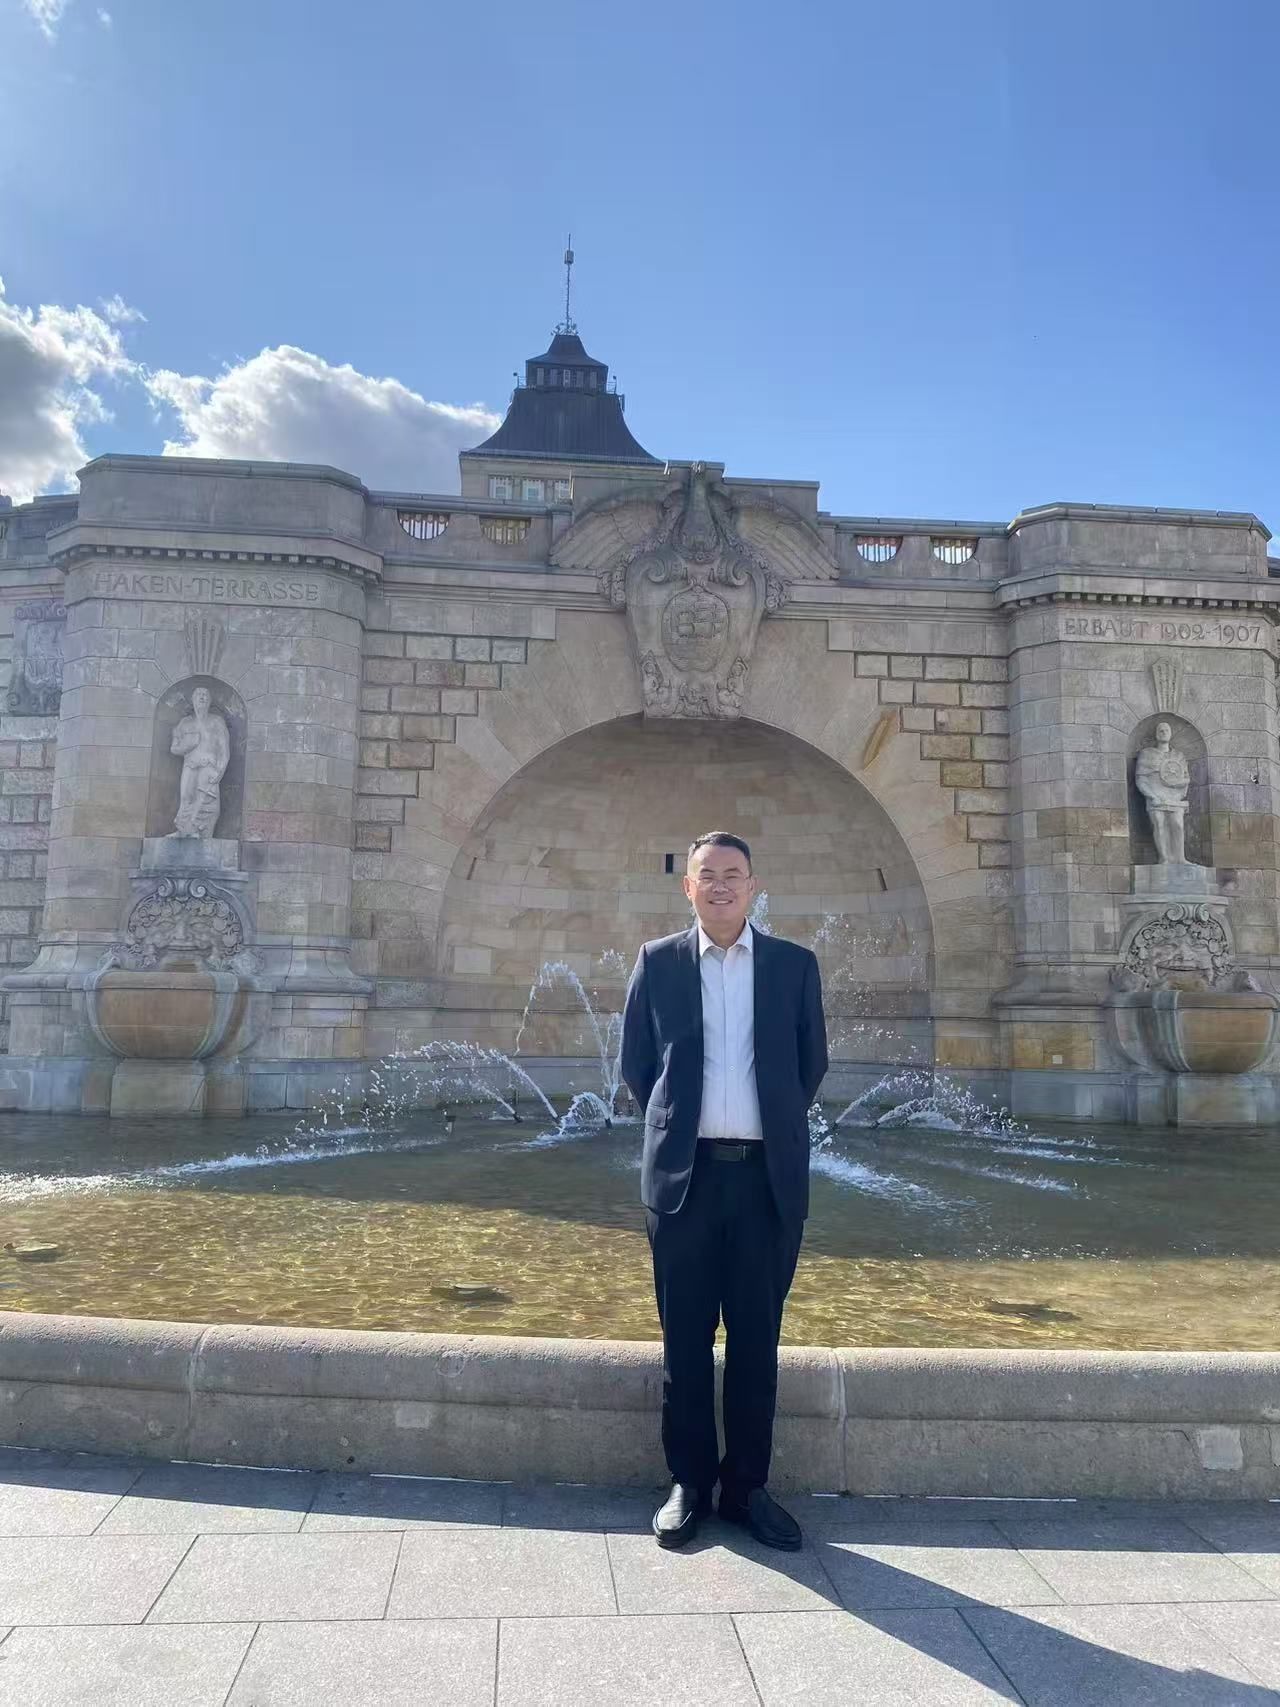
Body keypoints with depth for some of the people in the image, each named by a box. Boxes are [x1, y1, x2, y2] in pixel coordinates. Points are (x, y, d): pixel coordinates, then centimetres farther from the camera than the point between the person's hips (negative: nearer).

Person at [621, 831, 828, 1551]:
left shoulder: (795, 964, 4)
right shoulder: (658, 961, 4)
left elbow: (813, 1060, 12)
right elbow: (635, 1059, 11)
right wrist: (673, 1123, 10)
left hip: (768, 1175, 0)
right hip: (684, 1174, 0)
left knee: (757, 1341, 9)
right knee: (686, 1342, 9)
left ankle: (748, 1486, 24)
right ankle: (690, 1485, 23)